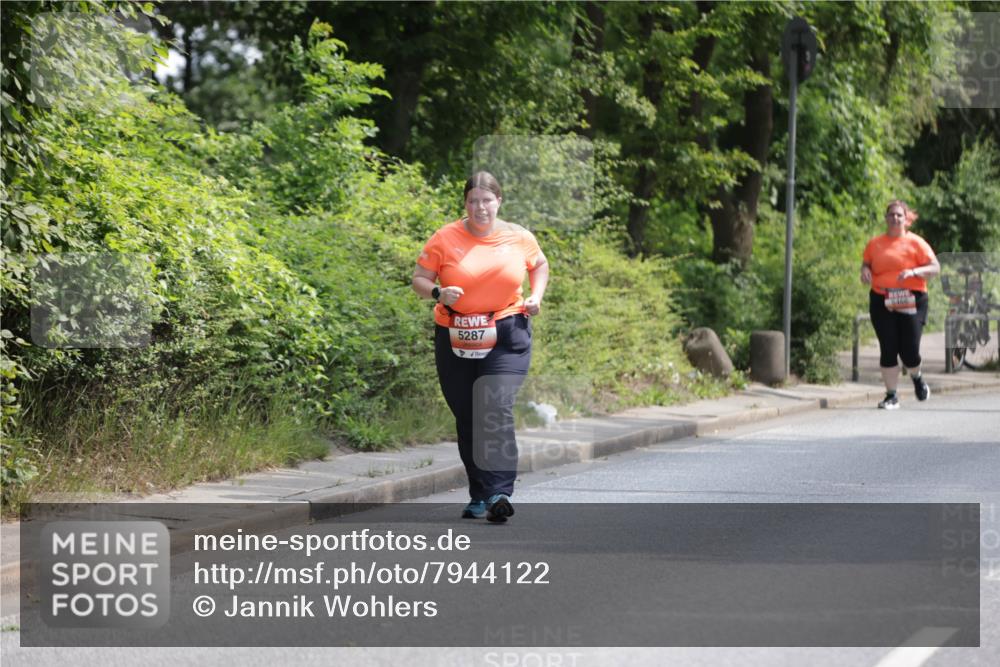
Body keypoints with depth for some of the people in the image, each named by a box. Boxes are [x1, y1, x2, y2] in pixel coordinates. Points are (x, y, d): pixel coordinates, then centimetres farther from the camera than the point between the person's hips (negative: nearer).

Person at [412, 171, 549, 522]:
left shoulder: (518, 237, 5)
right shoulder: (445, 238, -1)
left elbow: (540, 265, 24)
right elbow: (419, 278, 3)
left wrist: (536, 296, 6)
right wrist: (439, 293, -18)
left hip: (506, 338, -1)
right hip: (456, 339, 1)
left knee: (497, 409, -19)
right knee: (467, 418, 7)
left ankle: (498, 494, -23)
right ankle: (479, 495, 20)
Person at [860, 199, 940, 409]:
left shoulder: (915, 243, 1)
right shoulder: (875, 244, 9)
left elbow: (935, 268, -2)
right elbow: (866, 264, 22)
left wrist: (913, 272, -19)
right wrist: (865, 270, -2)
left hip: (911, 303, -2)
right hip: (882, 303, 2)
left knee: (909, 351, -5)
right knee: (888, 350, -2)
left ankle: (917, 378, 30)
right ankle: (891, 396, 7)